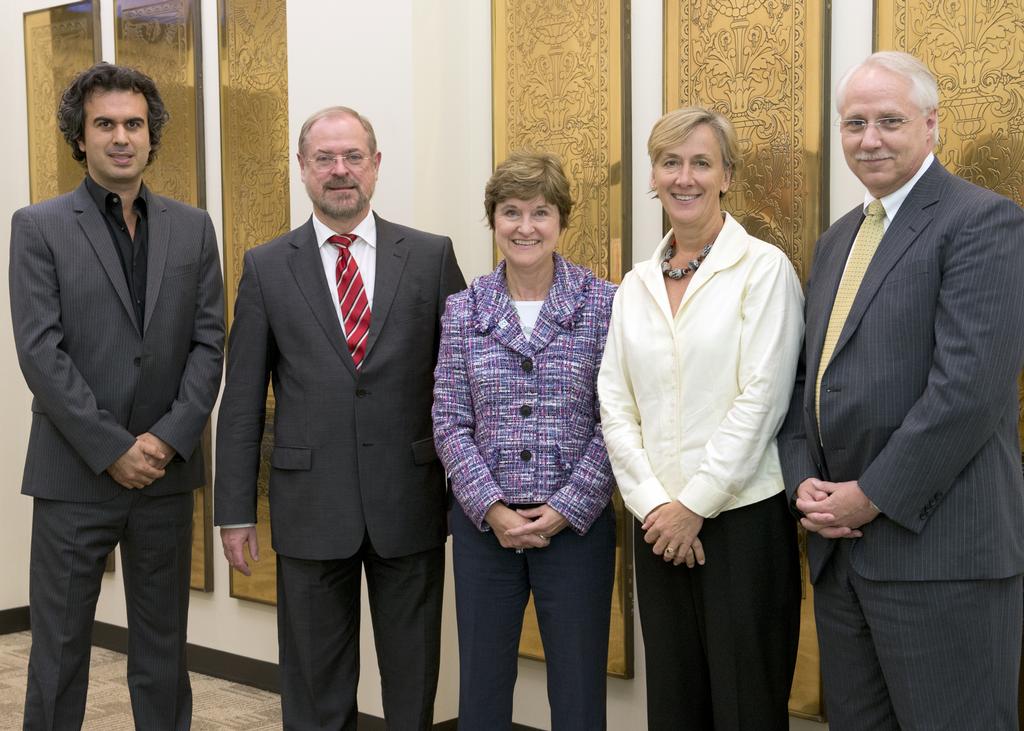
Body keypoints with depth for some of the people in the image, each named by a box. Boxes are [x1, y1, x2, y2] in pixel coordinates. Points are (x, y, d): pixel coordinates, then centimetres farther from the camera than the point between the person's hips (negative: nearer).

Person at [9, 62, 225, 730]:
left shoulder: (192, 229, 8)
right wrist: (112, 448, -14)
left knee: (164, 648, 12)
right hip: (75, 475, -2)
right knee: (59, 649, 6)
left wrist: (169, 438, -9)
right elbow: (40, 352, -9)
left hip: (166, 472, 3)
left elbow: (208, 343, 3)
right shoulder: (39, 227, -2)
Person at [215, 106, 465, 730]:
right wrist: (235, 512, 1)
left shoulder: (431, 256, 3)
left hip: (411, 504, 0)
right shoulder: (266, 268, 3)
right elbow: (242, 402, 4)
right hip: (310, 508, 0)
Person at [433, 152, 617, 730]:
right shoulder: (463, 311, 4)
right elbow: (450, 423, 2)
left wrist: (565, 510, -11)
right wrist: (492, 509, -9)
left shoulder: (602, 304, -2)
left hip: (576, 524, -2)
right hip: (484, 523, 2)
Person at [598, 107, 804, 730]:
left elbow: (761, 399, -12)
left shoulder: (763, 268, -5)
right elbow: (616, 406, 7)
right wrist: (651, 503, -6)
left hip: (744, 516, -5)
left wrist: (695, 504, -12)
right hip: (660, 523, 5)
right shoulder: (636, 285, 11)